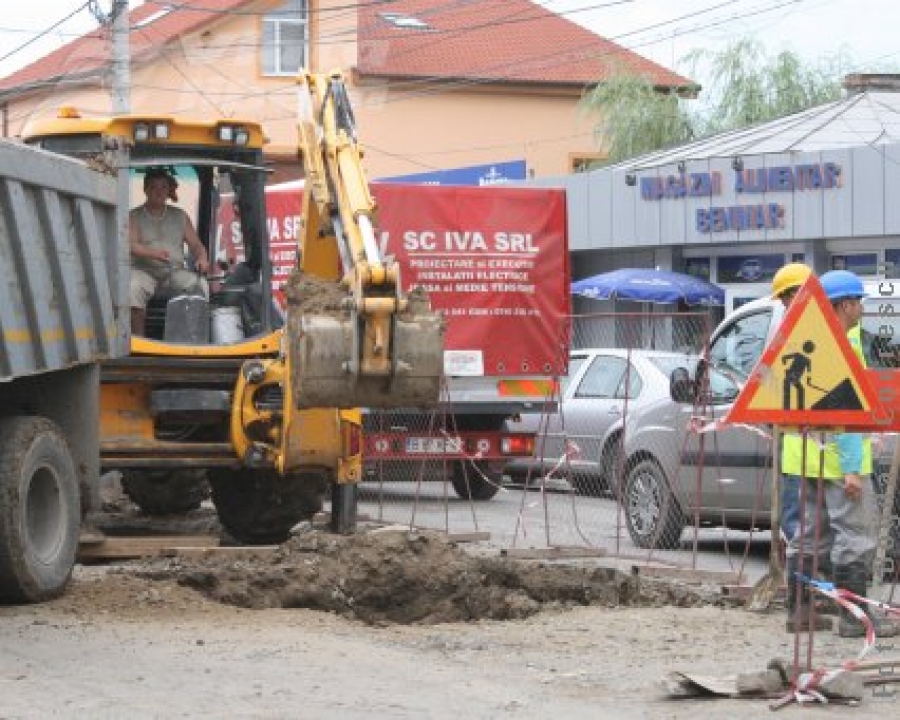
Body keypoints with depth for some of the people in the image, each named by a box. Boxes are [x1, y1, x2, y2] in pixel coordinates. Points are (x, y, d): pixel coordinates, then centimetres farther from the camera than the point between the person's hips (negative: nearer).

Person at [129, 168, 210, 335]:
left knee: (199, 285, -27)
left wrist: (202, 259, -9)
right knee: (133, 288, -36)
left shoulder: (180, 216, 20)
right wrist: (153, 253, -28)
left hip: (175, 270, 2)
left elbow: (196, 245, 16)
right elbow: (131, 245, -7)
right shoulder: (134, 217, 10)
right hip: (144, 270, -2)